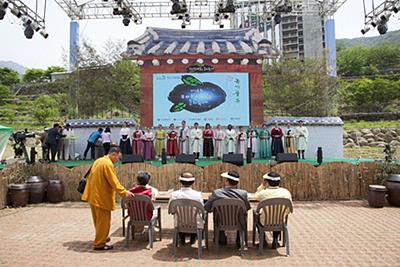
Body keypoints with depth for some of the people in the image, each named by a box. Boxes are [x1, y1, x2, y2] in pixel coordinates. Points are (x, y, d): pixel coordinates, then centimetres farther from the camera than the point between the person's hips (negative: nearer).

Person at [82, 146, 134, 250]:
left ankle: (101, 238, 35)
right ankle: (99, 244, 8)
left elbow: (90, 177, 18)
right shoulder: (108, 164, -18)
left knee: (98, 220, 21)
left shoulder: (98, 161, 12)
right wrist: (124, 192, -26)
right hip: (102, 197, -10)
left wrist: (87, 193, 25)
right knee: (103, 221, 1)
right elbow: (114, 181, -25)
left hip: (93, 196, 10)